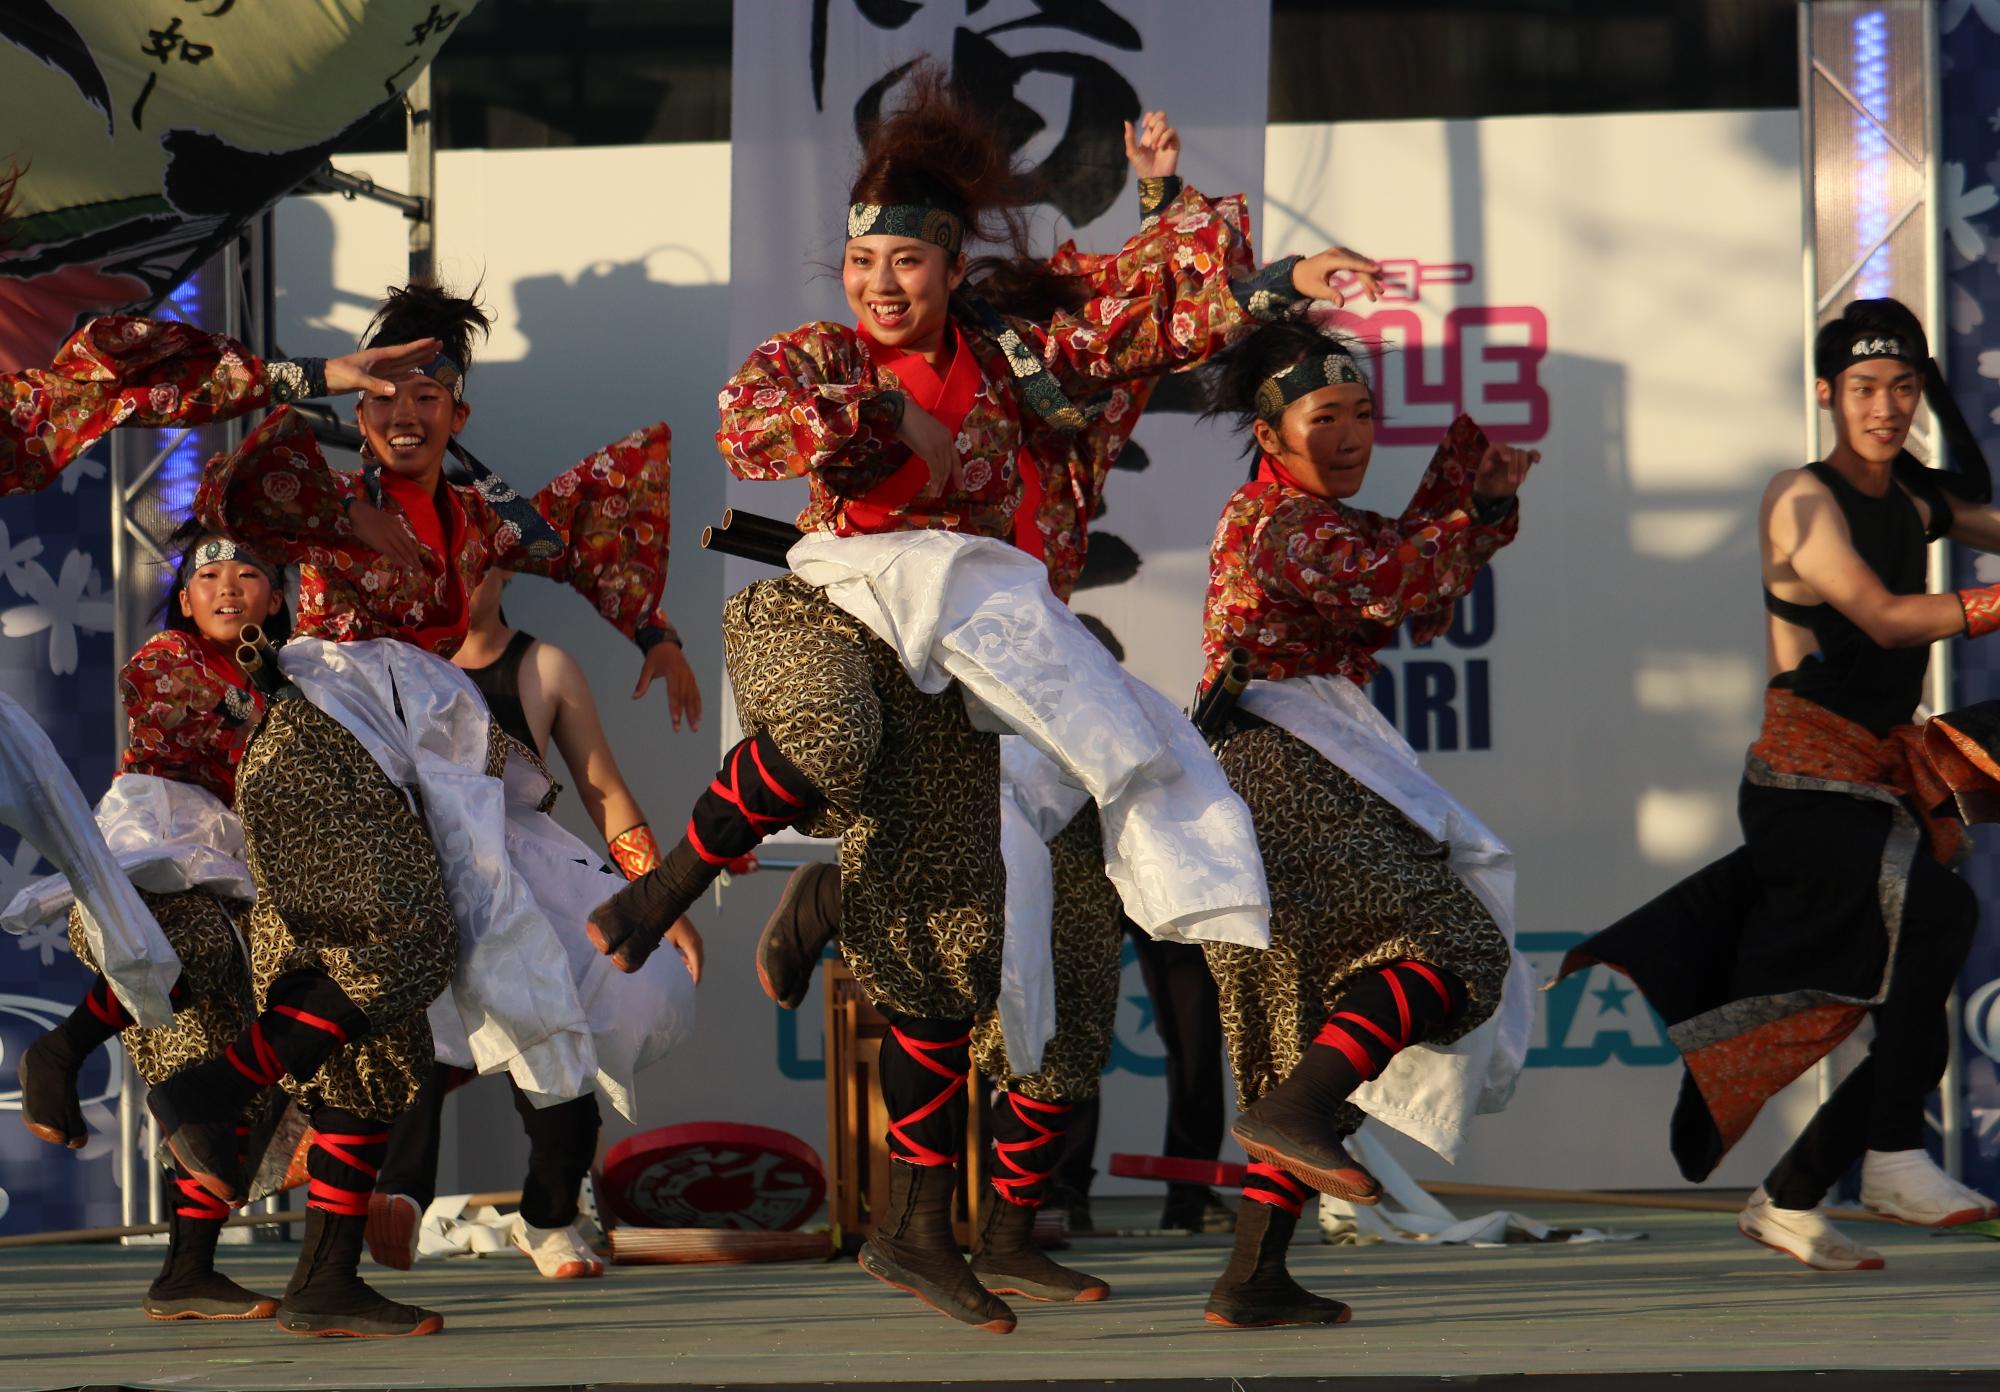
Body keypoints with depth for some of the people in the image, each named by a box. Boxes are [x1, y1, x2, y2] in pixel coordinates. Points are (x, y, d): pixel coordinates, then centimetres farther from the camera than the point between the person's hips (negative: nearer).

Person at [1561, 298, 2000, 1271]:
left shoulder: (1917, 500, 16)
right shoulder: (1803, 499, -7)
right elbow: (1884, 618, -19)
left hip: (1883, 786, 8)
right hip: (1803, 786, -8)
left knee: (1914, 1032, 5)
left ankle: (1788, 1201, 22)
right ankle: (1893, 1156, -27)